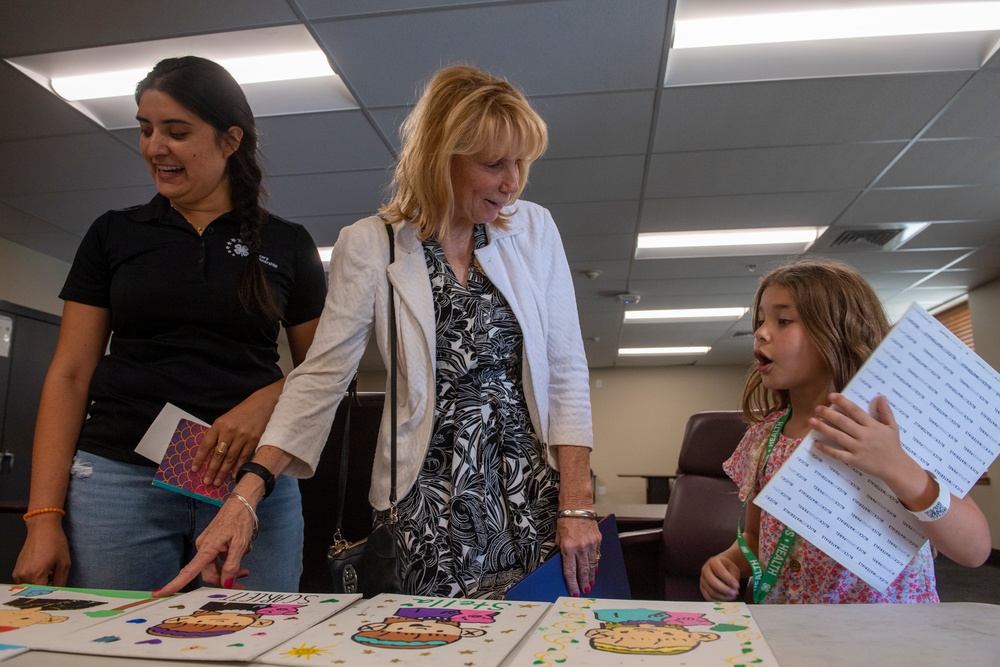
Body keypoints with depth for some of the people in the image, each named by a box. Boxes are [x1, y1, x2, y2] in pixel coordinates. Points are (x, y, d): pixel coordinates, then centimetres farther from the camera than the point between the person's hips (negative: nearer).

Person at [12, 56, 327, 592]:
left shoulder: (288, 245, 7)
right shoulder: (113, 235, 9)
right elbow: (70, 375, 6)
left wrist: (267, 399, -13)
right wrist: (45, 514, -2)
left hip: (252, 481, 0)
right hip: (116, 480, 1)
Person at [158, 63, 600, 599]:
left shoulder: (535, 229, 3)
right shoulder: (369, 245, -2)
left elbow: (566, 373, 2)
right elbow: (321, 376, -3)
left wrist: (577, 506, -3)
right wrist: (245, 497, -12)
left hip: (535, 490, 2)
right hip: (432, 499, -1)